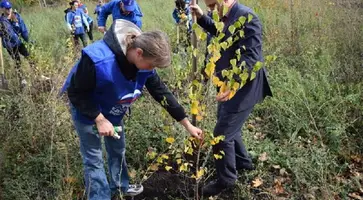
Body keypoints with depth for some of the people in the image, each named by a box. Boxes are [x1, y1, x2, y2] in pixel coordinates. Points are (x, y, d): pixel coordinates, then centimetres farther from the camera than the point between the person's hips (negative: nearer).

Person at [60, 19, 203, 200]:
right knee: (94, 159, 2)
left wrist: (187, 125, -9)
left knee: (118, 150, 20)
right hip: (86, 110, -6)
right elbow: (76, 93, -26)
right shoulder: (97, 59, -40)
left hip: (113, 110, 6)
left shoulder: (144, 59, -20)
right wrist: (99, 119, -29)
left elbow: (161, 93, -11)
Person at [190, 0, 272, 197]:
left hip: (243, 87, -10)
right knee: (228, 127, 24)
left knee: (222, 133, -4)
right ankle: (243, 161, 46)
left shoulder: (246, 17, -21)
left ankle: (226, 179, 16)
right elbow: (219, 32, 32)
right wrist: (201, 17, 16)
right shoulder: (228, 17, 9)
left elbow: (251, 57, -28)